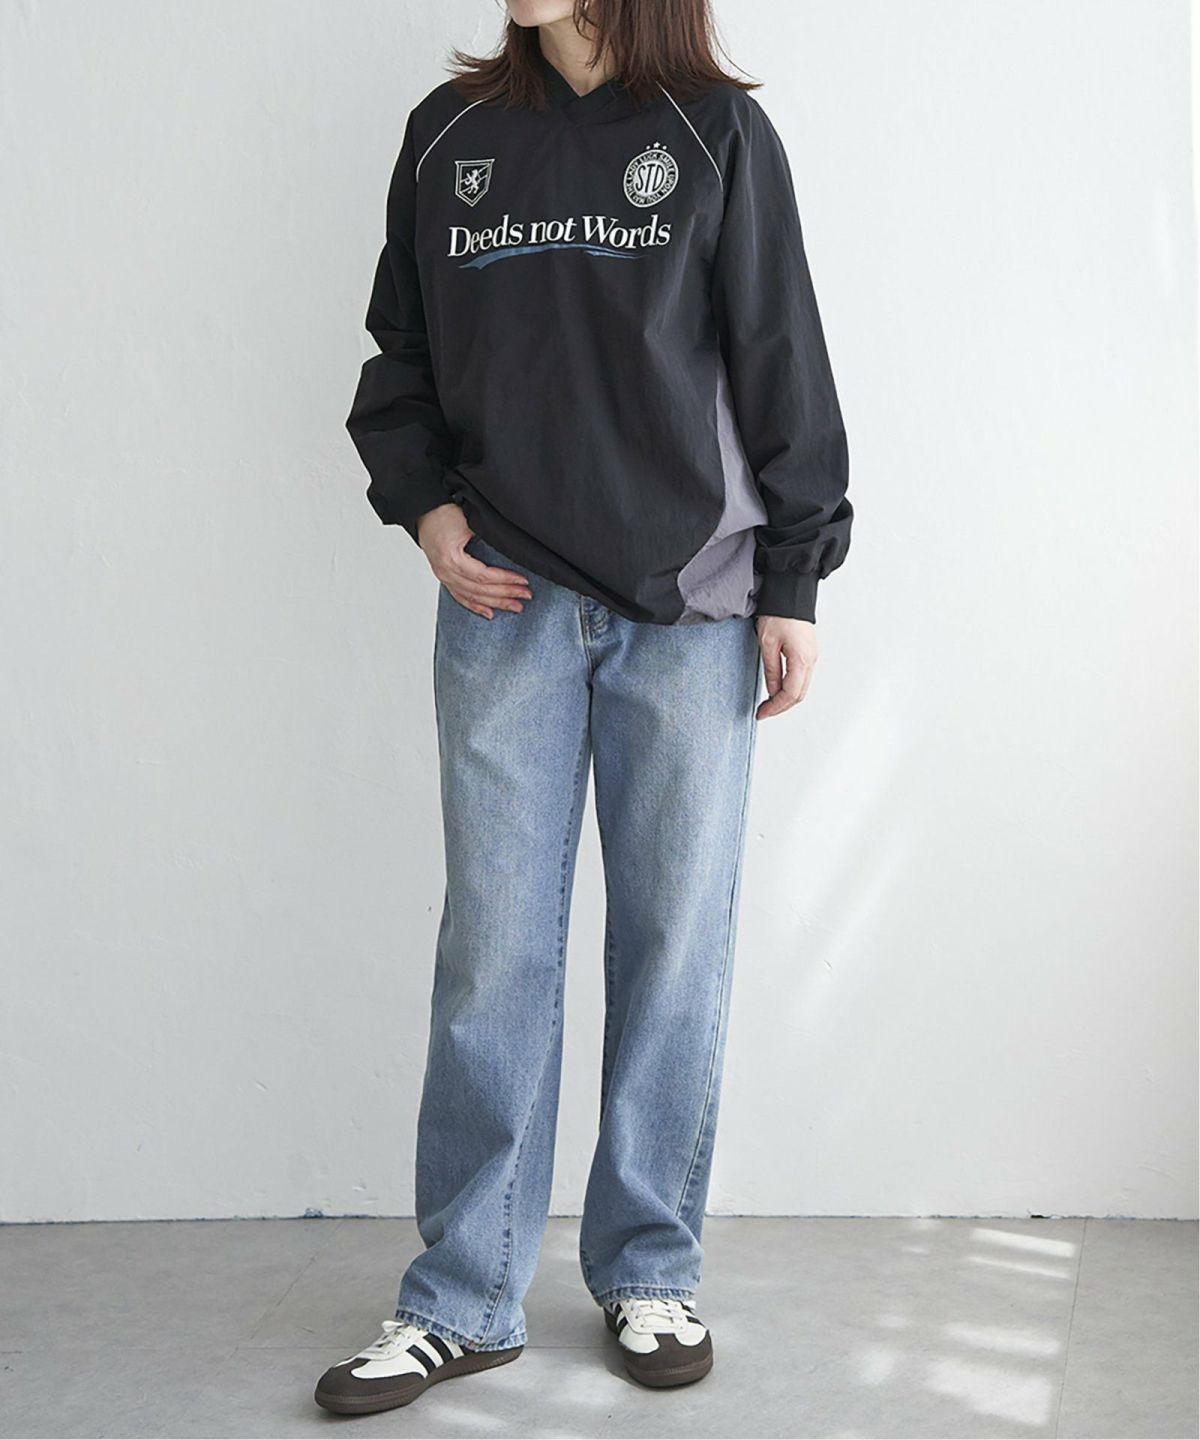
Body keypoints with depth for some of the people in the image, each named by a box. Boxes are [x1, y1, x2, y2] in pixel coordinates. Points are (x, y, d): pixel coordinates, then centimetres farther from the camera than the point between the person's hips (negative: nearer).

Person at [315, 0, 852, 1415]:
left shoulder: (719, 133, 4)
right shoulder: (448, 134, 10)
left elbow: (781, 363, 3)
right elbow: (400, 347, 16)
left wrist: (791, 582, -1)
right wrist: (424, 505, 0)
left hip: (689, 606, -1)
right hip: (504, 605, 1)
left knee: (674, 940, 5)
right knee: (492, 945, 1)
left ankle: (650, 1274, 20)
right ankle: (462, 1300, 13)